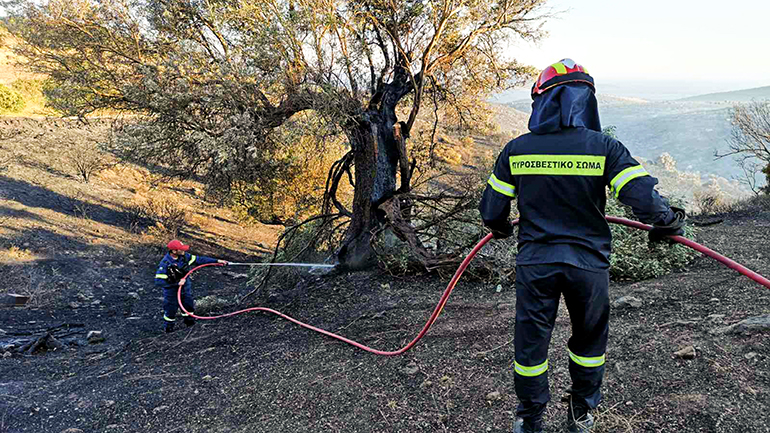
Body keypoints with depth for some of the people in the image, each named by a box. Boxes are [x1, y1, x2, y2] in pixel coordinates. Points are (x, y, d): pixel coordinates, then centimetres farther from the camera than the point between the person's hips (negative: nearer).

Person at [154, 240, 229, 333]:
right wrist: (176, 283, -31)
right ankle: (168, 327, 39)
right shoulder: (165, 264, -31)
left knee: (189, 304, 20)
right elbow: (158, 281, -31)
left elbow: (199, 259, -7)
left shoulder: (184, 256, -15)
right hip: (172, 290, -5)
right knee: (171, 309, 12)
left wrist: (217, 261, -9)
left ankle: (189, 321, 47)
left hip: (185, 286, 5)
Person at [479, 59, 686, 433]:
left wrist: (501, 229, 23)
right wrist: (670, 223, 7)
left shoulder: (516, 149, -6)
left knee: (530, 342, 15)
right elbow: (646, 201, -15)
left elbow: (492, 211, 0)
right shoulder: (604, 147, -10)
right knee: (589, 339, 23)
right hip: (588, 263, 0)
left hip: (535, 263, 0)